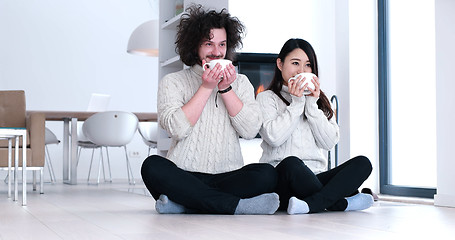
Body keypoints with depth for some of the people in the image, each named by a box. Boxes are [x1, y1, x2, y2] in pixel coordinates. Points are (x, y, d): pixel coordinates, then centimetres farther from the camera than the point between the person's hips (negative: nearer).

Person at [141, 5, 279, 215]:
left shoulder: (240, 82, 15)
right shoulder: (173, 82, 7)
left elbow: (250, 131, 0)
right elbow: (177, 128, -10)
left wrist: (226, 89, -6)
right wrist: (206, 87, -8)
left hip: (228, 177, 2)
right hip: (184, 177, -1)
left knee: (267, 174, -27)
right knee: (152, 166, -32)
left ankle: (182, 204, -25)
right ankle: (236, 205, -32)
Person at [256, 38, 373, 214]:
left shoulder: (320, 100, 22)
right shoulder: (267, 98, 9)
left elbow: (329, 143, 5)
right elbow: (274, 138, -11)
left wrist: (312, 105, -1)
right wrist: (296, 103, -6)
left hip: (315, 178, 5)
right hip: (282, 178, -4)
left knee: (362, 163, -20)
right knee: (291, 163, -39)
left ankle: (311, 203, -37)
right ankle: (342, 203, -24)